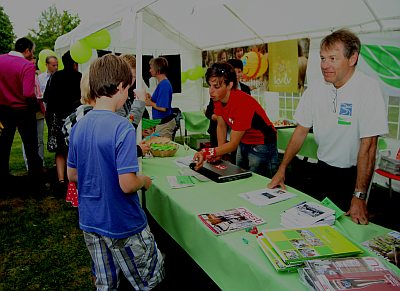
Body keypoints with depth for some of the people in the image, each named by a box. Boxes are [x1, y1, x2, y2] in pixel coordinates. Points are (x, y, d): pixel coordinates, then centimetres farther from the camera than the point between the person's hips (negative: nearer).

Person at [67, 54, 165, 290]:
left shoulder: (79, 127, 0)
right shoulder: (122, 128, -22)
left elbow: (72, 175, 9)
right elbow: (127, 184, -25)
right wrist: (145, 181, -6)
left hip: (90, 221, 8)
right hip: (123, 225, -7)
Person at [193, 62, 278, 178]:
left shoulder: (242, 103, -32)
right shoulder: (218, 98, -9)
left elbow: (233, 143, -29)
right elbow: (221, 126, 2)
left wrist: (207, 153, -40)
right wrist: (219, 153, -8)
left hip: (261, 145, -7)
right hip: (243, 143, 8)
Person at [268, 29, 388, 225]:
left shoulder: (368, 90, -20)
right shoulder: (315, 91, -5)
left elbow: (368, 145, -23)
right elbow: (301, 131, 2)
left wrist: (359, 196, -24)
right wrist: (282, 169, -1)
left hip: (352, 174, -4)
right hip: (323, 170, 4)